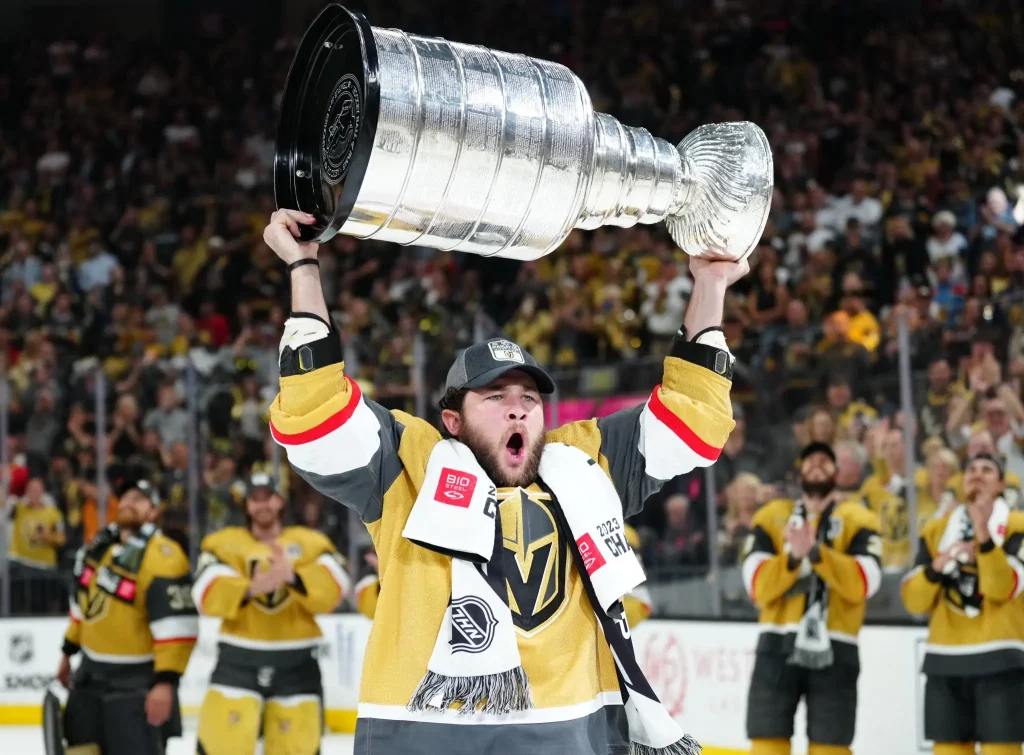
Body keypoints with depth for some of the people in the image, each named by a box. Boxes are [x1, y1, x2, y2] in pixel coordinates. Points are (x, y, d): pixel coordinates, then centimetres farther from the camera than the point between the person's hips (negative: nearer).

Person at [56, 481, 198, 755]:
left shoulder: (162, 557, -20)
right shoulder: (100, 545, 6)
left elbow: (177, 626, -24)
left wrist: (166, 681, -29)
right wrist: (69, 652, 24)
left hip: (136, 681, -8)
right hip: (91, 672, 8)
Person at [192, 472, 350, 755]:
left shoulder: (310, 543, 7)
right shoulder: (224, 543, 5)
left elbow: (333, 587, -11)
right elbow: (208, 594, -12)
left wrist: (292, 577, -29)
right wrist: (253, 588, -29)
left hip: (296, 663, 1)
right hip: (239, 660, -1)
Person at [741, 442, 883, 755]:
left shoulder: (858, 520, 5)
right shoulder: (771, 517, 10)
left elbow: (863, 583, -12)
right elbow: (757, 585, -3)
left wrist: (816, 552, -23)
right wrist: (793, 557, -20)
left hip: (833, 649, -1)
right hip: (778, 646, 1)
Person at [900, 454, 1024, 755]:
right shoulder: (937, 530, 13)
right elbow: (913, 601, 5)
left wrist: (984, 536, -27)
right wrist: (935, 566, -13)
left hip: (998, 659, -4)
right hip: (945, 660, 4)